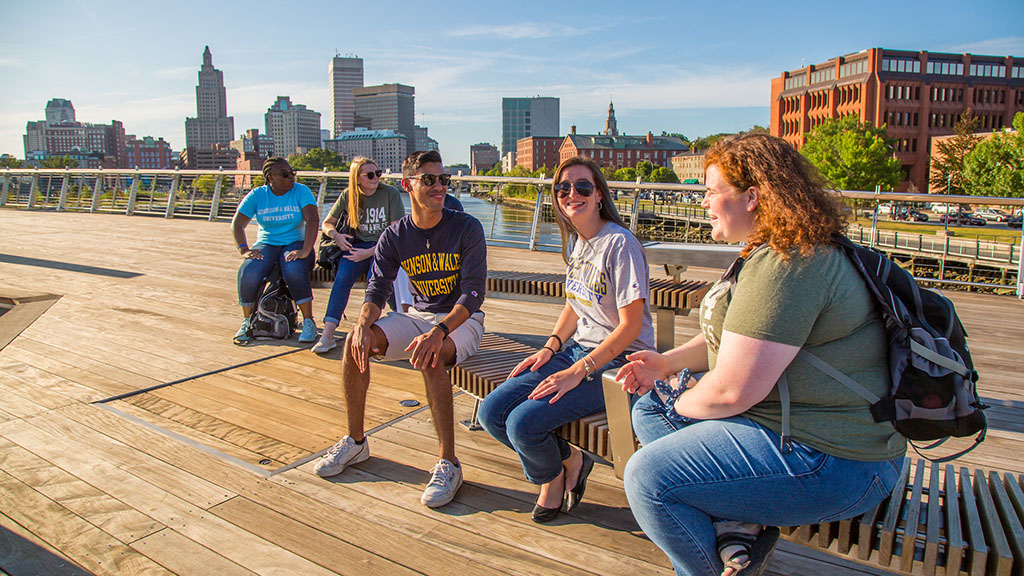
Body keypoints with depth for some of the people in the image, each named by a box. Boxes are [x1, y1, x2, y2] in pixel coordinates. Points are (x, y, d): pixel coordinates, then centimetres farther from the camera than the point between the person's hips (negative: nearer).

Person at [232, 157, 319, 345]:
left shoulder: (301, 191, -4)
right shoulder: (257, 195, 3)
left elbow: (313, 220, -16)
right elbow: (237, 224, 2)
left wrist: (305, 251, -29)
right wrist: (244, 249, -15)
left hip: (295, 244, -2)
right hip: (266, 245, 2)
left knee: (294, 271, -35)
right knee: (248, 273, -27)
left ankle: (308, 322, -21)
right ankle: (247, 322, -6)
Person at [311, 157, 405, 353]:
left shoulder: (391, 193, -4)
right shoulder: (348, 196, 6)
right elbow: (326, 224, 16)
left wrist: (369, 252, -17)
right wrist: (336, 235, -8)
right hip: (357, 244, 2)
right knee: (342, 277, -25)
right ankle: (327, 334, -28)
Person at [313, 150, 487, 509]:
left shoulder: (466, 228, -12)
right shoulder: (395, 237, 1)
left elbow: (473, 293, -20)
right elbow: (377, 289, -5)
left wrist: (439, 332, -37)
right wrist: (363, 324, -29)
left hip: (461, 319, -4)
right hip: (418, 315, 5)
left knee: (428, 356, -37)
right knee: (355, 342, -18)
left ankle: (448, 464, -28)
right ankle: (355, 441, -2)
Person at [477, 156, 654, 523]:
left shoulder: (620, 244, -16)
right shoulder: (575, 242, 10)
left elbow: (631, 325, -18)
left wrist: (578, 372, -21)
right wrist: (550, 347, 5)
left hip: (617, 361, -8)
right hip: (578, 351, 8)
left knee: (524, 423, -23)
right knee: (491, 412, -7)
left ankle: (553, 476, 13)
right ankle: (569, 460, 13)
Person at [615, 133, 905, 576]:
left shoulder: (785, 266, -24)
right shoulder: (777, 251, 12)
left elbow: (733, 390, -27)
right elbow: (737, 337, 21)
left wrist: (680, 401, -6)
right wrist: (668, 363, 8)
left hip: (830, 462, -11)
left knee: (647, 477, -16)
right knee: (648, 410, 13)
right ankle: (735, 528, 1)